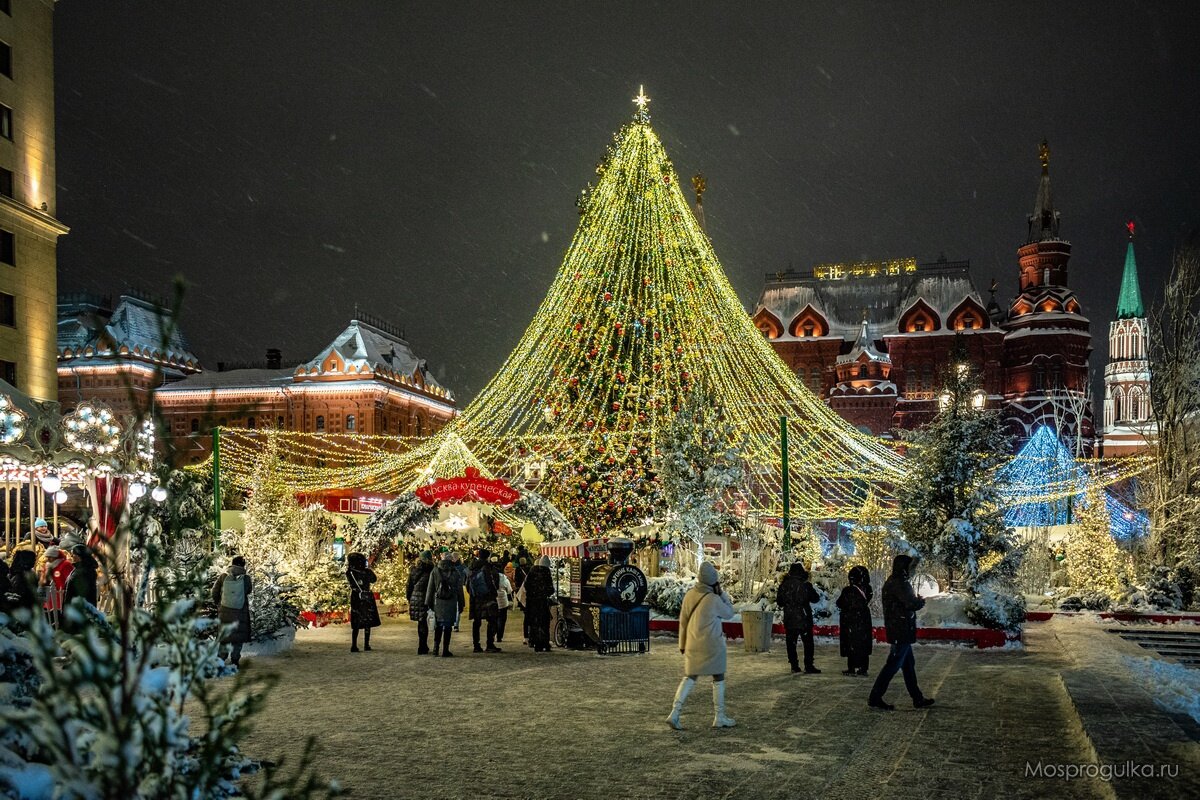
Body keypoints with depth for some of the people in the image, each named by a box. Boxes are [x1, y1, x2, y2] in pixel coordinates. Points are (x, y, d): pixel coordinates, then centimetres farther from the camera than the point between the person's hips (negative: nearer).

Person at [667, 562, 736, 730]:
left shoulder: (689, 595, -2)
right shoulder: (713, 599, -19)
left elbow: (683, 621, 5)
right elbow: (729, 613, -1)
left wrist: (682, 644, 14)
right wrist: (721, 593, 0)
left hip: (693, 645, 5)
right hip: (712, 645, -5)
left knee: (689, 677, 12)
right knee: (718, 678, 12)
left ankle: (674, 714, 0)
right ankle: (719, 717, 19)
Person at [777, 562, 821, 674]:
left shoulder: (784, 585, -1)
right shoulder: (806, 585, -10)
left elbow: (779, 602, 7)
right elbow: (815, 598, 1)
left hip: (789, 619, 3)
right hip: (804, 618, -3)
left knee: (791, 643, 10)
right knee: (808, 642, 5)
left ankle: (794, 665, 10)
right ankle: (809, 666, 1)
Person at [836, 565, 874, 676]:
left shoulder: (848, 591, -17)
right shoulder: (867, 590, -3)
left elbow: (840, 604, -8)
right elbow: (867, 602, 10)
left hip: (850, 622, -4)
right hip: (864, 620, 4)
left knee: (851, 645, 2)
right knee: (864, 645, 10)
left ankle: (851, 668, 3)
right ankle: (863, 668, 13)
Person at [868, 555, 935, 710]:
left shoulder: (891, 582, 14)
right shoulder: (899, 583, -19)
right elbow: (911, 603, -25)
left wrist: (916, 601, 2)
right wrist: (921, 601, -5)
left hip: (898, 630, 11)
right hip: (902, 631, -11)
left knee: (908, 664, 16)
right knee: (893, 664, -5)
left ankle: (917, 698, 24)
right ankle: (875, 698, 0)